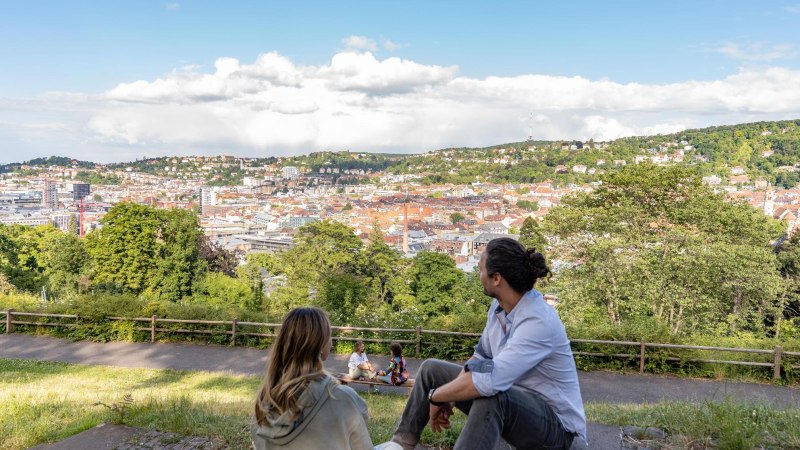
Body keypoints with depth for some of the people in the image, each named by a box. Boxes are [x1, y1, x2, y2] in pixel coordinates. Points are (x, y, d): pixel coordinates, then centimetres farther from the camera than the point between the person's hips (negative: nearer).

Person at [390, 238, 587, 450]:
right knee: (432, 369, 10)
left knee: (490, 396, -40)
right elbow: (481, 356, 9)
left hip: (555, 423, -8)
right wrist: (449, 395, -5)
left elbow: (489, 381, -40)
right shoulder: (499, 306, -4)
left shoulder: (538, 323, -31)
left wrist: (436, 396, -24)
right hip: (512, 398, 9)